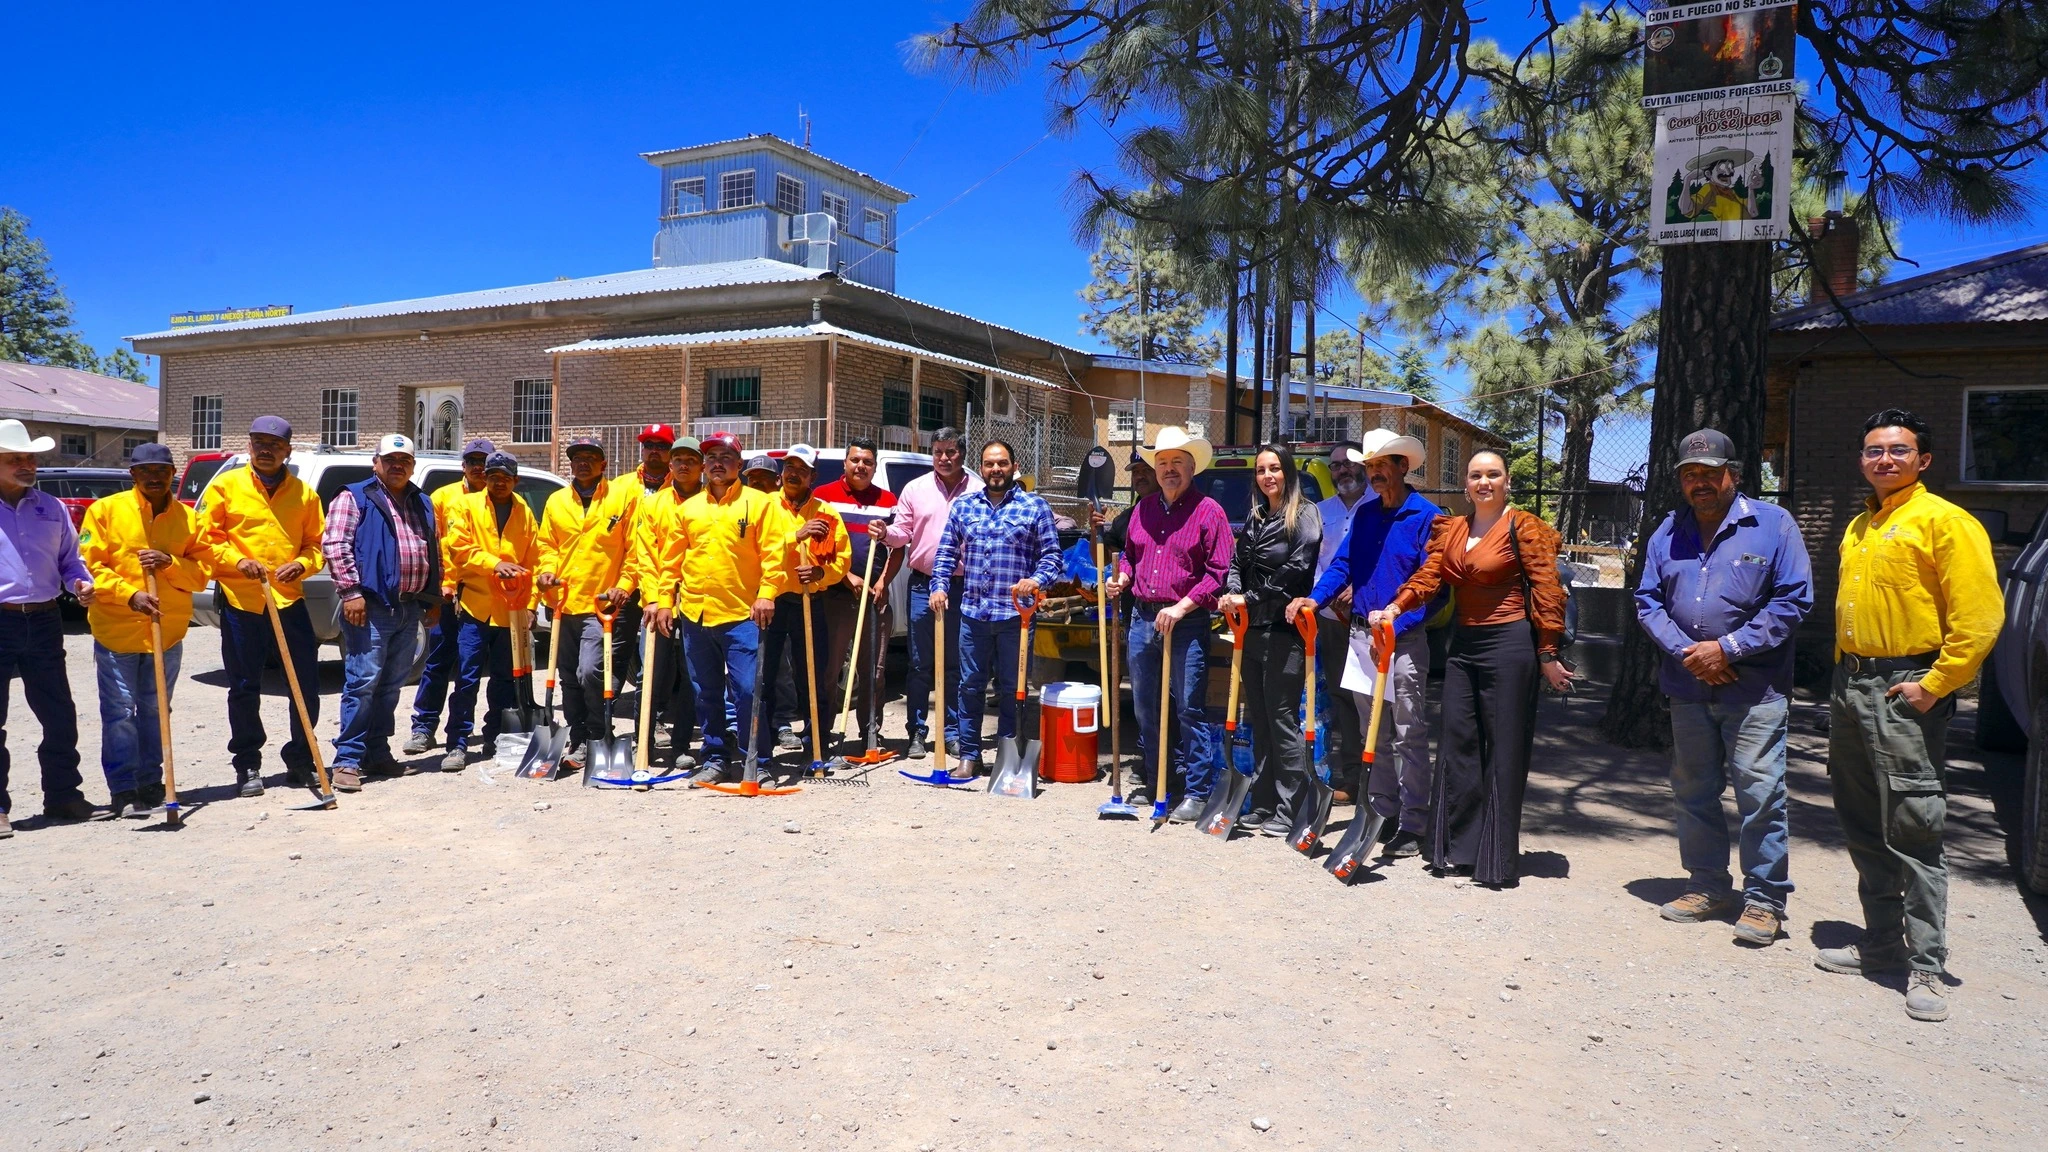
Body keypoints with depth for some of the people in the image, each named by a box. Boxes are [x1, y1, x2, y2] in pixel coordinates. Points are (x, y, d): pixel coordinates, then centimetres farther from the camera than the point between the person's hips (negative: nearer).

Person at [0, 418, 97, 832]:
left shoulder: (51, 508, 11)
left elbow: (68, 559, 18)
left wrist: (80, 582, -2)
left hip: (43, 622, 4)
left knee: (60, 715, 8)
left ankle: (62, 795, 20)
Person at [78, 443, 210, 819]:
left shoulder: (187, 518, 7)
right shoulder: (105, 510, -1)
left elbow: (201, 573, 6)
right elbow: (90, 565, -6)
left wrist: (170, 563, -14)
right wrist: (130, 595, -18)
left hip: (168, 631, 3)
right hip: (115, 631, -3)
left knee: (155, 710, 11)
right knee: (120, 711, -2)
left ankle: (150, 783, 20)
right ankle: (123, 790, 4)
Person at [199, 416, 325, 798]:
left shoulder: (304, 494, 10)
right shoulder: (226, 485, 5)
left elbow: (317, 543, 12)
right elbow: (206, 537, 3)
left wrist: (302, 564, -8)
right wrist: (237, 560, -13)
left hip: (289, 599, 1)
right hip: (240, 601, -1)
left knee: (307, 683, 1)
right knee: (244, 689, 6)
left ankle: (300, 760, 16)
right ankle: (247, 765, 18)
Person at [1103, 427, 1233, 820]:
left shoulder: (1209, 511, -5)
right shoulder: (1143, 509, 13)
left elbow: (1218, 571, -9)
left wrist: (1182, 606, -16)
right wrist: (1122, 578, 4)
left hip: (1187, 622, -6)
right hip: (1143, 617, 6)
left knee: (1189, 708, -3)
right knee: (1145, 706, 13)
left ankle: (1196, 791, 6)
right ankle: (1158, 781, 27)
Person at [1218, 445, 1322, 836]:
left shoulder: (1304, 516, -5)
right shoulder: (1254, 518, 17)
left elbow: (1297, 570, -15)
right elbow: (1237, 561, 16)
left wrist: (1250, 599, -12)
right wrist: (1232, 592, -5)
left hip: (1284, 631, -7)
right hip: (1253, 630, 8)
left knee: (1282, 719, -4)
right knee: (1258, 719, 12)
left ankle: (1289, 810, 3)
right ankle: (1264, 804, 21)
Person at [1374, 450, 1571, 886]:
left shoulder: (1523, 528, -5)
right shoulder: (1451, 530, 12)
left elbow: (1547, 592, -8)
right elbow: (1428, 576, 0)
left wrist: (1547, 656, -10)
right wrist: (1394, 608, -17)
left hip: (1509, 644, -6)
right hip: (1463, 644, 6)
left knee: (1504, 751, -1)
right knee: (1457, 743, 7)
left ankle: (1499, 860, 8)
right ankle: (1457, 847, 17)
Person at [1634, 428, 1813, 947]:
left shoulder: (1773, 524, -3)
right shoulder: (1668, 532, 9)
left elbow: (1793, 601, -7)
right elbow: (1648, 602, 7)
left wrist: (1727, 648, -13)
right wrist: (1686, 652, -8)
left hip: (1755, 689, -4)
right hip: (1687, 687, 5)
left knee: (1759, 793, -3)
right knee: (1693, 791, 12)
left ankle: (1764, 899, 10)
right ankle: (1708, 886, 26)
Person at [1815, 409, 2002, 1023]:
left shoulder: (1944, 522, -8)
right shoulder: (1858, 529, 16)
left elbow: (1981, 617, -14)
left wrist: (1935, 684, -16)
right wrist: (1844, 678, 15)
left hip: (1906, 690, -8)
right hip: (1851, 686, 8)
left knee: (1912, 831, -6)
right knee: (1863, 829, 13)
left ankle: (1926, 967, 3)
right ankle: (1881, 942, 25)